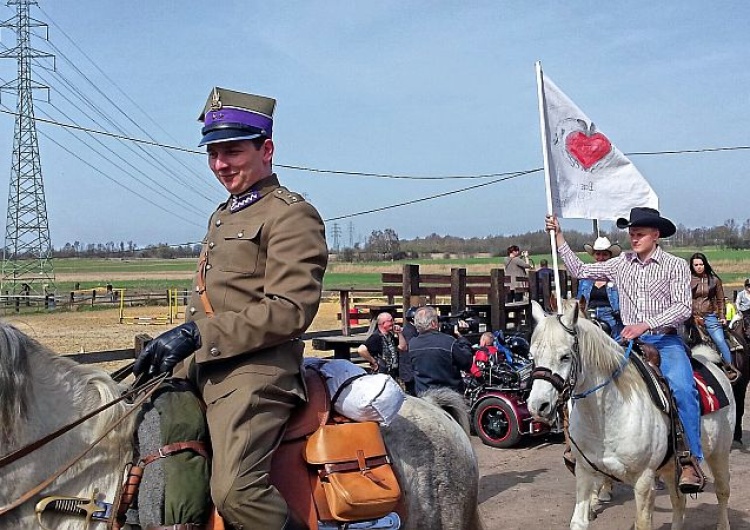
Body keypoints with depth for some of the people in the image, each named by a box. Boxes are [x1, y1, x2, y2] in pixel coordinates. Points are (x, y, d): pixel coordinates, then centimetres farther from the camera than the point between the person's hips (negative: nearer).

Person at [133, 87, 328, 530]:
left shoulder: (292, 215, -6)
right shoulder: (223, 216, 24)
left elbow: (291, 310, -17)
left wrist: (197, 335, -20)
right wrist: (173, 346, 15)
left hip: (256, 373, -10)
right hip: (205, 372, 10)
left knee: (235, 491, -28)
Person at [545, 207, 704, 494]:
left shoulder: (675, 265, 1)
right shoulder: (621, 263, 11)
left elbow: (683, 307, -9)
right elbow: (580, 270, 13)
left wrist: (645, 324, -21)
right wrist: (559, 237, 9)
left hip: (665, 340, -4)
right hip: (629, 339, 4)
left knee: (682, 387, -30)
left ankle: (692, 459, -24)